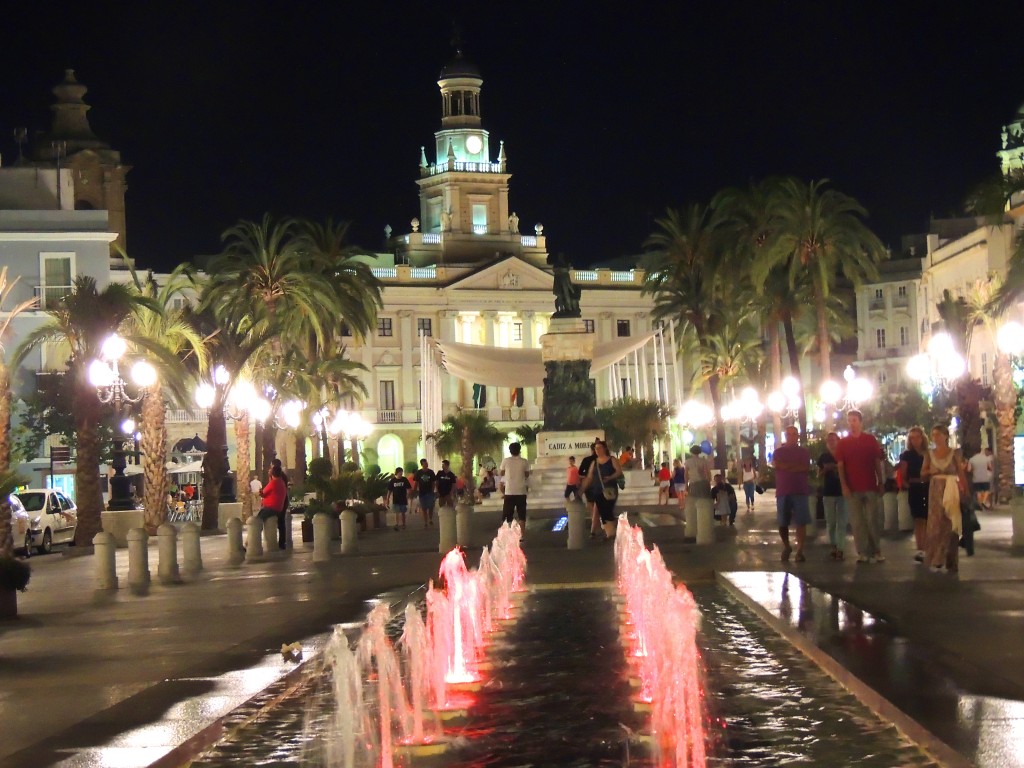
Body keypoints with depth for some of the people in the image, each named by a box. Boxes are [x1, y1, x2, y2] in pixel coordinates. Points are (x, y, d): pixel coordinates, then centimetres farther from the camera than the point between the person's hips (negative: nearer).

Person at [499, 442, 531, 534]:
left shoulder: (505, 461, -4)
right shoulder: (524, 462, -3)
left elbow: (502, 473, 8)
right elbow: (527, 475, 8)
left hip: (509, 492, 0)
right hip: (521, 491, 0)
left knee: (507, 516, 6)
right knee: (521, 515, 6)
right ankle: (522, 535, 3)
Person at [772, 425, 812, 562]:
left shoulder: (804, 452, 9)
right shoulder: (778, 452, 11)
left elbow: (806, 469, -5)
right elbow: (776, 465, -8)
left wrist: (786, 467, -6)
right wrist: (796, 466, -8)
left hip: (800, 491, -1)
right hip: (782, 491, 1)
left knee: (801, 522, -8)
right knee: (782, 523, 5)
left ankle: (800, 551, -7)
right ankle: (786, 547, 26)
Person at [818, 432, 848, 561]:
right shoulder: (823, 457, 7)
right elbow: (819, 475, 11)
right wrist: (825, 469, -7)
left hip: (842, 491, -2)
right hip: (828, 492, 2)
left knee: (841, 522, -5)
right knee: (830, 522, 4)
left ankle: (841, 549, -7)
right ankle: (834, 547, 13)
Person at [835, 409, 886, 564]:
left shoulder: (870, 440, 6)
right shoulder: (842, 443, 6)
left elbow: (877, 463, 7)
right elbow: (840, 466, 2)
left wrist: (881, 483, 2)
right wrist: (844, 486, -8)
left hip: (870, 486, -1)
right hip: (852, 488, 1)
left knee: (872, 520, 0)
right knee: (857, 522, 0)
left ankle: (876, 551, 7)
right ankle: (863, 552, 3)